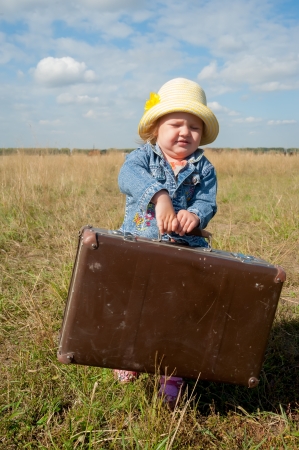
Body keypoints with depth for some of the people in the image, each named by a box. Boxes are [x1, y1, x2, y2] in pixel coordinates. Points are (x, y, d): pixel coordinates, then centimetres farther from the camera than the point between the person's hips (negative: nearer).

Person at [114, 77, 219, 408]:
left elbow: (207, 203, -4)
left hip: (184, 249, 1)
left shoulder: (203, 168, 8)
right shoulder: (144, 156, 0)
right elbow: (128, 176, -24)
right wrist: (159, 196, -44)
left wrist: (195, 215, -30)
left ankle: (172, 371, 12)